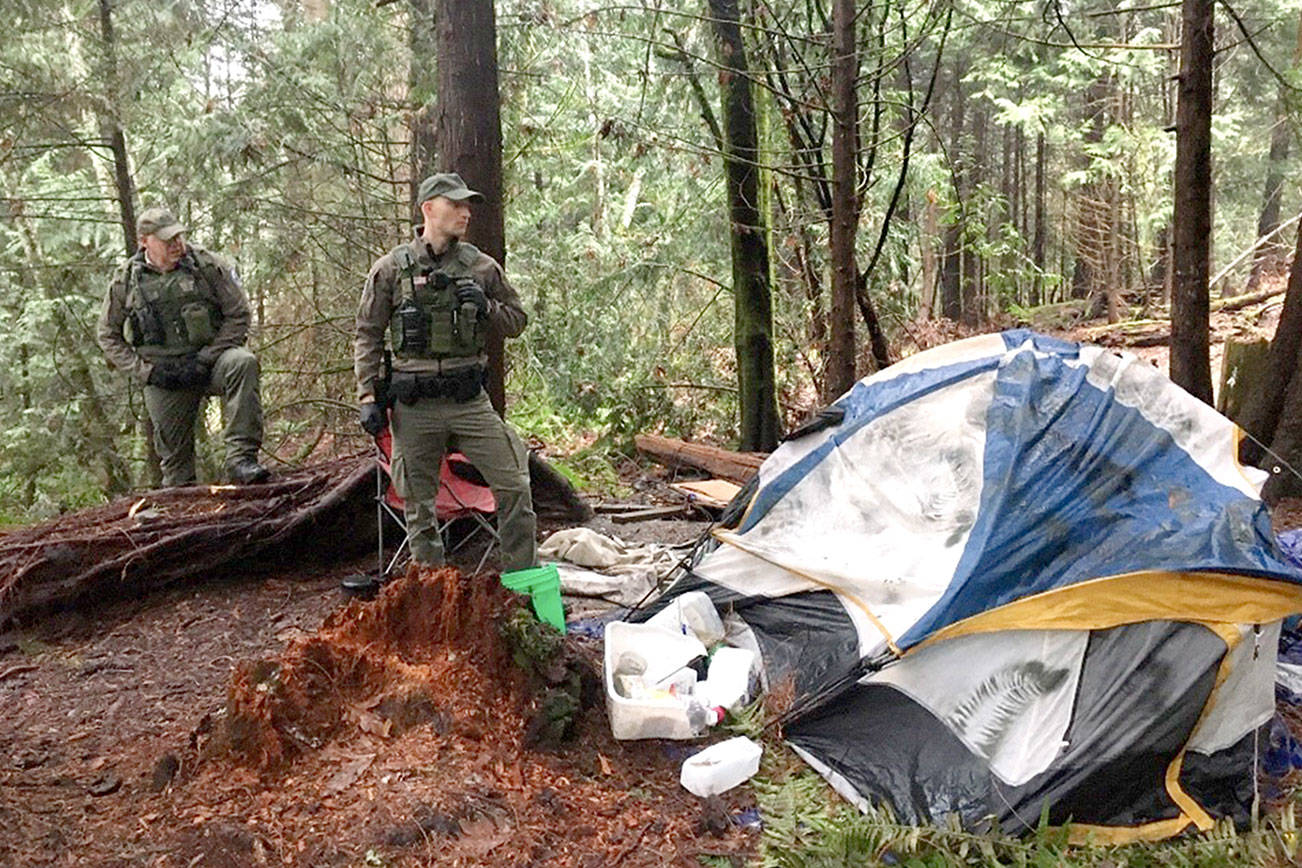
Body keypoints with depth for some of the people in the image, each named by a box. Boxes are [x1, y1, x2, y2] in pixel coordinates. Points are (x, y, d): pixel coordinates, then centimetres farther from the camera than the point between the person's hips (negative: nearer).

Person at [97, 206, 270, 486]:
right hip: (162, 377, 2)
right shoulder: (125, 281, 1)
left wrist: (205, 360, -12)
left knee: (243, 363, -34)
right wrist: (144, 370, -5)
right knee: (173, 449, 1)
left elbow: (239, 314, -3)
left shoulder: (207, 265, -4)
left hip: (210, 360, -1)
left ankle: (241, 459, -38)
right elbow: (108, 336, 10)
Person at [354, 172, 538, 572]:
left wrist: (486, 307, -8)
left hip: (469, 399, 1)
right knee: (418, 505, 7)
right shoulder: (391, 268, 1)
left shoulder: (482, 267, 6)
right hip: (413, 405, -1)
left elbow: (517, 322, 13)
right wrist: (368, 397, -1)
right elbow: (368, 336, 5)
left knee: (514, 487, -5)